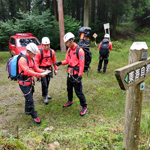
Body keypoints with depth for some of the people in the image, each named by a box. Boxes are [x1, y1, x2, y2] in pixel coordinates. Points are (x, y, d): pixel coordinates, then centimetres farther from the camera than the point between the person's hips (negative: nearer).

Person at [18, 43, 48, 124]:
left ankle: (27, 111, 42)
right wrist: (39, 75, -33)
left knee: (29, 97, 22)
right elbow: (27, 71, -30)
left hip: (30, 82, 9)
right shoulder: (23, 59, -21)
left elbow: (35, 68, 12)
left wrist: (44, 71, -5)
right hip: (24, 83, -9)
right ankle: (34, 116, 5)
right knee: (30, 100, -5)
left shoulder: (31, 59, 9)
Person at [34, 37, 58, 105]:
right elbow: (36, 63, -13)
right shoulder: (39, 52, -14)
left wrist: (56, 69, 11)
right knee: (44, 84, -5)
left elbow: (54, 61, 9)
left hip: (49, 69, 4)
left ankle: (46, 93, 39)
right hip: (42, 70, -4)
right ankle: (45, 97, 12)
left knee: (47, 83, 17)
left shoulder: (52, 51, -2)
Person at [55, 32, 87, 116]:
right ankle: (70, 101, 45)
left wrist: (80, 76, -21)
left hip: (76, 74, -8)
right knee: (69, 88, 22)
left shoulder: (80, 50, -17)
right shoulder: (69, 50, 7)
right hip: (70, 73, 8)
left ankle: (84, 107, 14)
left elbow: (82, 65, -19)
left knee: (78, 91, -2)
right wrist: (61, 63, -7)